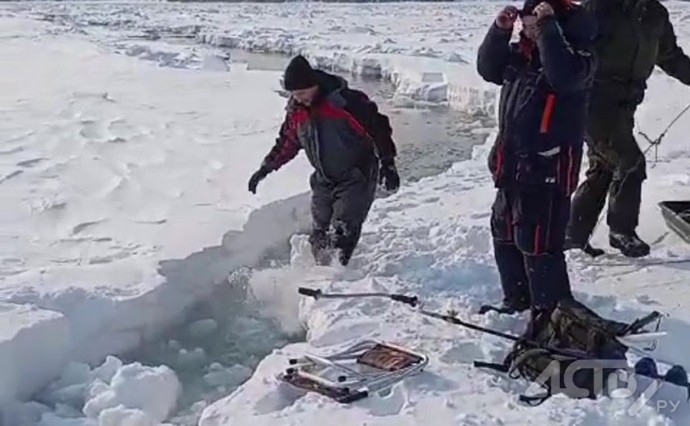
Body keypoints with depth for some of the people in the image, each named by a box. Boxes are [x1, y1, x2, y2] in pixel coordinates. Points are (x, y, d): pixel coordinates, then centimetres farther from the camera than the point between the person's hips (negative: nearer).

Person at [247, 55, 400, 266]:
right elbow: (287, 142, 16)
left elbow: (378, 128, -13)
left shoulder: (345, 101, -20)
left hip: (356, 179, -6)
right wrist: (266, 167, 14)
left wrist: (387, 164, -12)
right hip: (324, 181, 6)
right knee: (319, 237, 7)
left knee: (342, 233, -15)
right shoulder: (296, 111, 0)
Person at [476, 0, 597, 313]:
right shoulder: (521, 52, 8)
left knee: (539, 245, -6)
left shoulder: (579, 53, -14)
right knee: (504, 234, 20)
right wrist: (500, 30, -2)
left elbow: (563, 76, -33)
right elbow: (488, 69, 11)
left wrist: (547, 28, -29)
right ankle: (517, 299, 38)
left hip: (548, 169, -9)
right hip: (513, 166, 9)